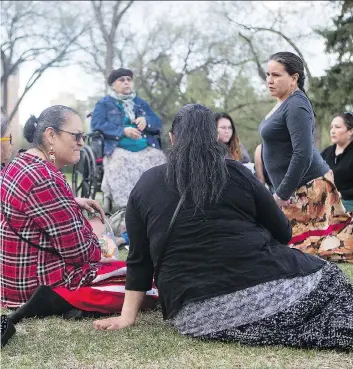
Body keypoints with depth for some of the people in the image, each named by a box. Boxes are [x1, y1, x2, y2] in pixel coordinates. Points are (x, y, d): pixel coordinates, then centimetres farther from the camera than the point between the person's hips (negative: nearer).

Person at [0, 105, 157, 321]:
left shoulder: (19, 166, 8)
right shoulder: (45, 180, -24)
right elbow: (79, 252, -22)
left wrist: (74, 203, 12)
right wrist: (97, 240, 1)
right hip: (48, 282, -11)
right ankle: (59, 301, -16)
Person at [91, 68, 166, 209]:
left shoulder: (141, 103, 28)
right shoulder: (104, 103, 16)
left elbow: (158, 123, 19)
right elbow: (97, 125, -1)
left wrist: (146, 121, -5)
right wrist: (123, 131, -13)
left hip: (146, 149, 4)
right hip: (118, 148, -4)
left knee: (158, 159, -27)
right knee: (121, 162, -37)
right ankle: (126, 205, -41)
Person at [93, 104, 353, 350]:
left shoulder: (145, 186, 10)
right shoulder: (235, 173, 6)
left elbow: (139, 259, 11)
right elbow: (283, 233, 13)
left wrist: (127, 316, 17)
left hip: (196, 313, 1)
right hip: (263, 283, -1)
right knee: (327, 281, 20)